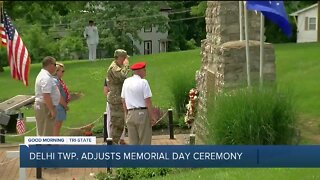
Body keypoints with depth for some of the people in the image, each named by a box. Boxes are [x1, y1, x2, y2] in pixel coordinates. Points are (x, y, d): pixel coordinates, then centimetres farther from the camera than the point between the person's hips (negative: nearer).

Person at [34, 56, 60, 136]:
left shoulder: (43, 75, 15)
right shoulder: (46, 78, -19)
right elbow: (46, 96, -26)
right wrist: (52, 110, -24)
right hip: (46, 107, -11)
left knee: (41, 132, 16)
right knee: (46, 133, -6)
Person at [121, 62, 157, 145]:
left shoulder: (126, 82, 8)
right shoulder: (143, 82, -10)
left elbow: (123, 101, 12)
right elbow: (148, 101, -13)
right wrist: (152, 116, -8)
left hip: (130, 113, 6)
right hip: (142, 113, -5)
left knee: (132, 141, 10)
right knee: (145, 141, 2)